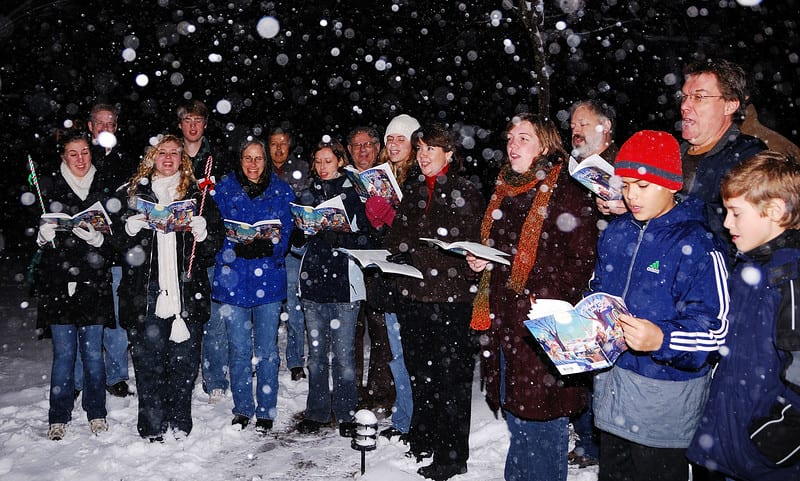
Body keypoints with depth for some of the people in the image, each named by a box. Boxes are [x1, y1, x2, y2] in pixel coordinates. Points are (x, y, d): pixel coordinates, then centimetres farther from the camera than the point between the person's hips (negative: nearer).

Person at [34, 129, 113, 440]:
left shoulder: (102, 190, 8)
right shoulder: (49, 188, 4)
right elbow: (34, 237, 5)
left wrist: (96, 237, -13)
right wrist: (44, 233, -16)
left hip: (93, 283, 1)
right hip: (59, 283, -1)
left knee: (93, 352, 6)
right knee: (64, 353, 2)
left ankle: (96, 413, 21)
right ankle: (59, 418, 17)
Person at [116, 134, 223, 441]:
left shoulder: (196, 195, 11)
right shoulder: (134, 193, 12)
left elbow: (217, 242, 9)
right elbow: (118, 244, 11)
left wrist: (203, 233, -12)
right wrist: (130, 229, -9)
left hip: (187, 292, 0)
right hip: (146, 294, 0)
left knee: (184, 360, 3)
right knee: (148, 361, 2)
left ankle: (179, 423, 18)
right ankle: (151, 426, 16)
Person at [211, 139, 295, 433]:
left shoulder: (281, 191, 7)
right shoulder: (224, 189, 7)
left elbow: (287, 231, 2)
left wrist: (268, 247, -18)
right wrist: (238, 248, -18)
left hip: (269, 278, 0)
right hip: (233, 277, 0)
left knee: (266, 349, 5)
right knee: (239, 348, 5)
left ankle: (266, 411, 19)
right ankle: (242, 409, 22)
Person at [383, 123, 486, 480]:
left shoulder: (465, 192, -4)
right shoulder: (412, 190, 14)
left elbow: (476, 246, -8)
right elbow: (397, 237, 17)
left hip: (450, 298, -6)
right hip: (412, 294, 6)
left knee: (451, 377, 3)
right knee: (419, 373, 17)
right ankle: (422, 440, 35)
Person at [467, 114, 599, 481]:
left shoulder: (569, 193, -9)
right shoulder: (504, 189, 14)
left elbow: (582, 261, -13)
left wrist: (546, 303, -21)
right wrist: (480, 260, 4)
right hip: (503, 319, 7)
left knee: (542, 416, 3)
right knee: (513, 412, 19)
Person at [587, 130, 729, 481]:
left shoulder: (696, 243, -15)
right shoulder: (616, 233, 6)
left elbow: (712, 331, -18)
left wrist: (661, 340, -34)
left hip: (666, 397, -6)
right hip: (610, 384, 6)